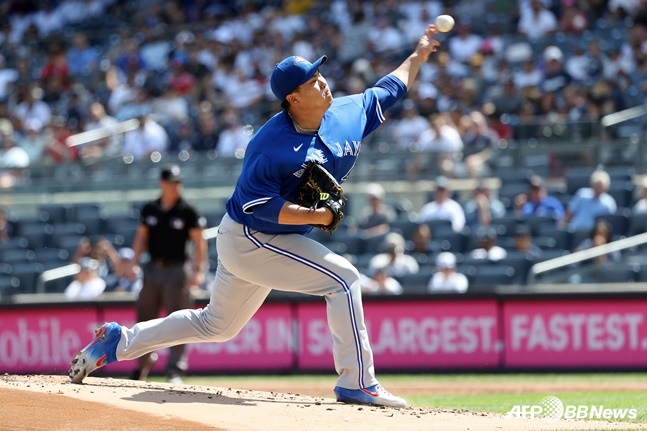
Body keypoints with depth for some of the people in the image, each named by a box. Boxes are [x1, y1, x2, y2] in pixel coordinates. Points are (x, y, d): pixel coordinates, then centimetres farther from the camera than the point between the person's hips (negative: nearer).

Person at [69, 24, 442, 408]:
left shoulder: (347, 115, -2)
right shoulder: (272, 145, -26)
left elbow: (388, 91, 16)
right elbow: (258, 204, -28)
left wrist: (418, 56, 17)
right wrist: (318, 216, -31)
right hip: (250, 240, -9)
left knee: (216, 326, 21)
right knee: (343, 279, -16)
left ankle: (121, 340, 30)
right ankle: (357, 384, -12)